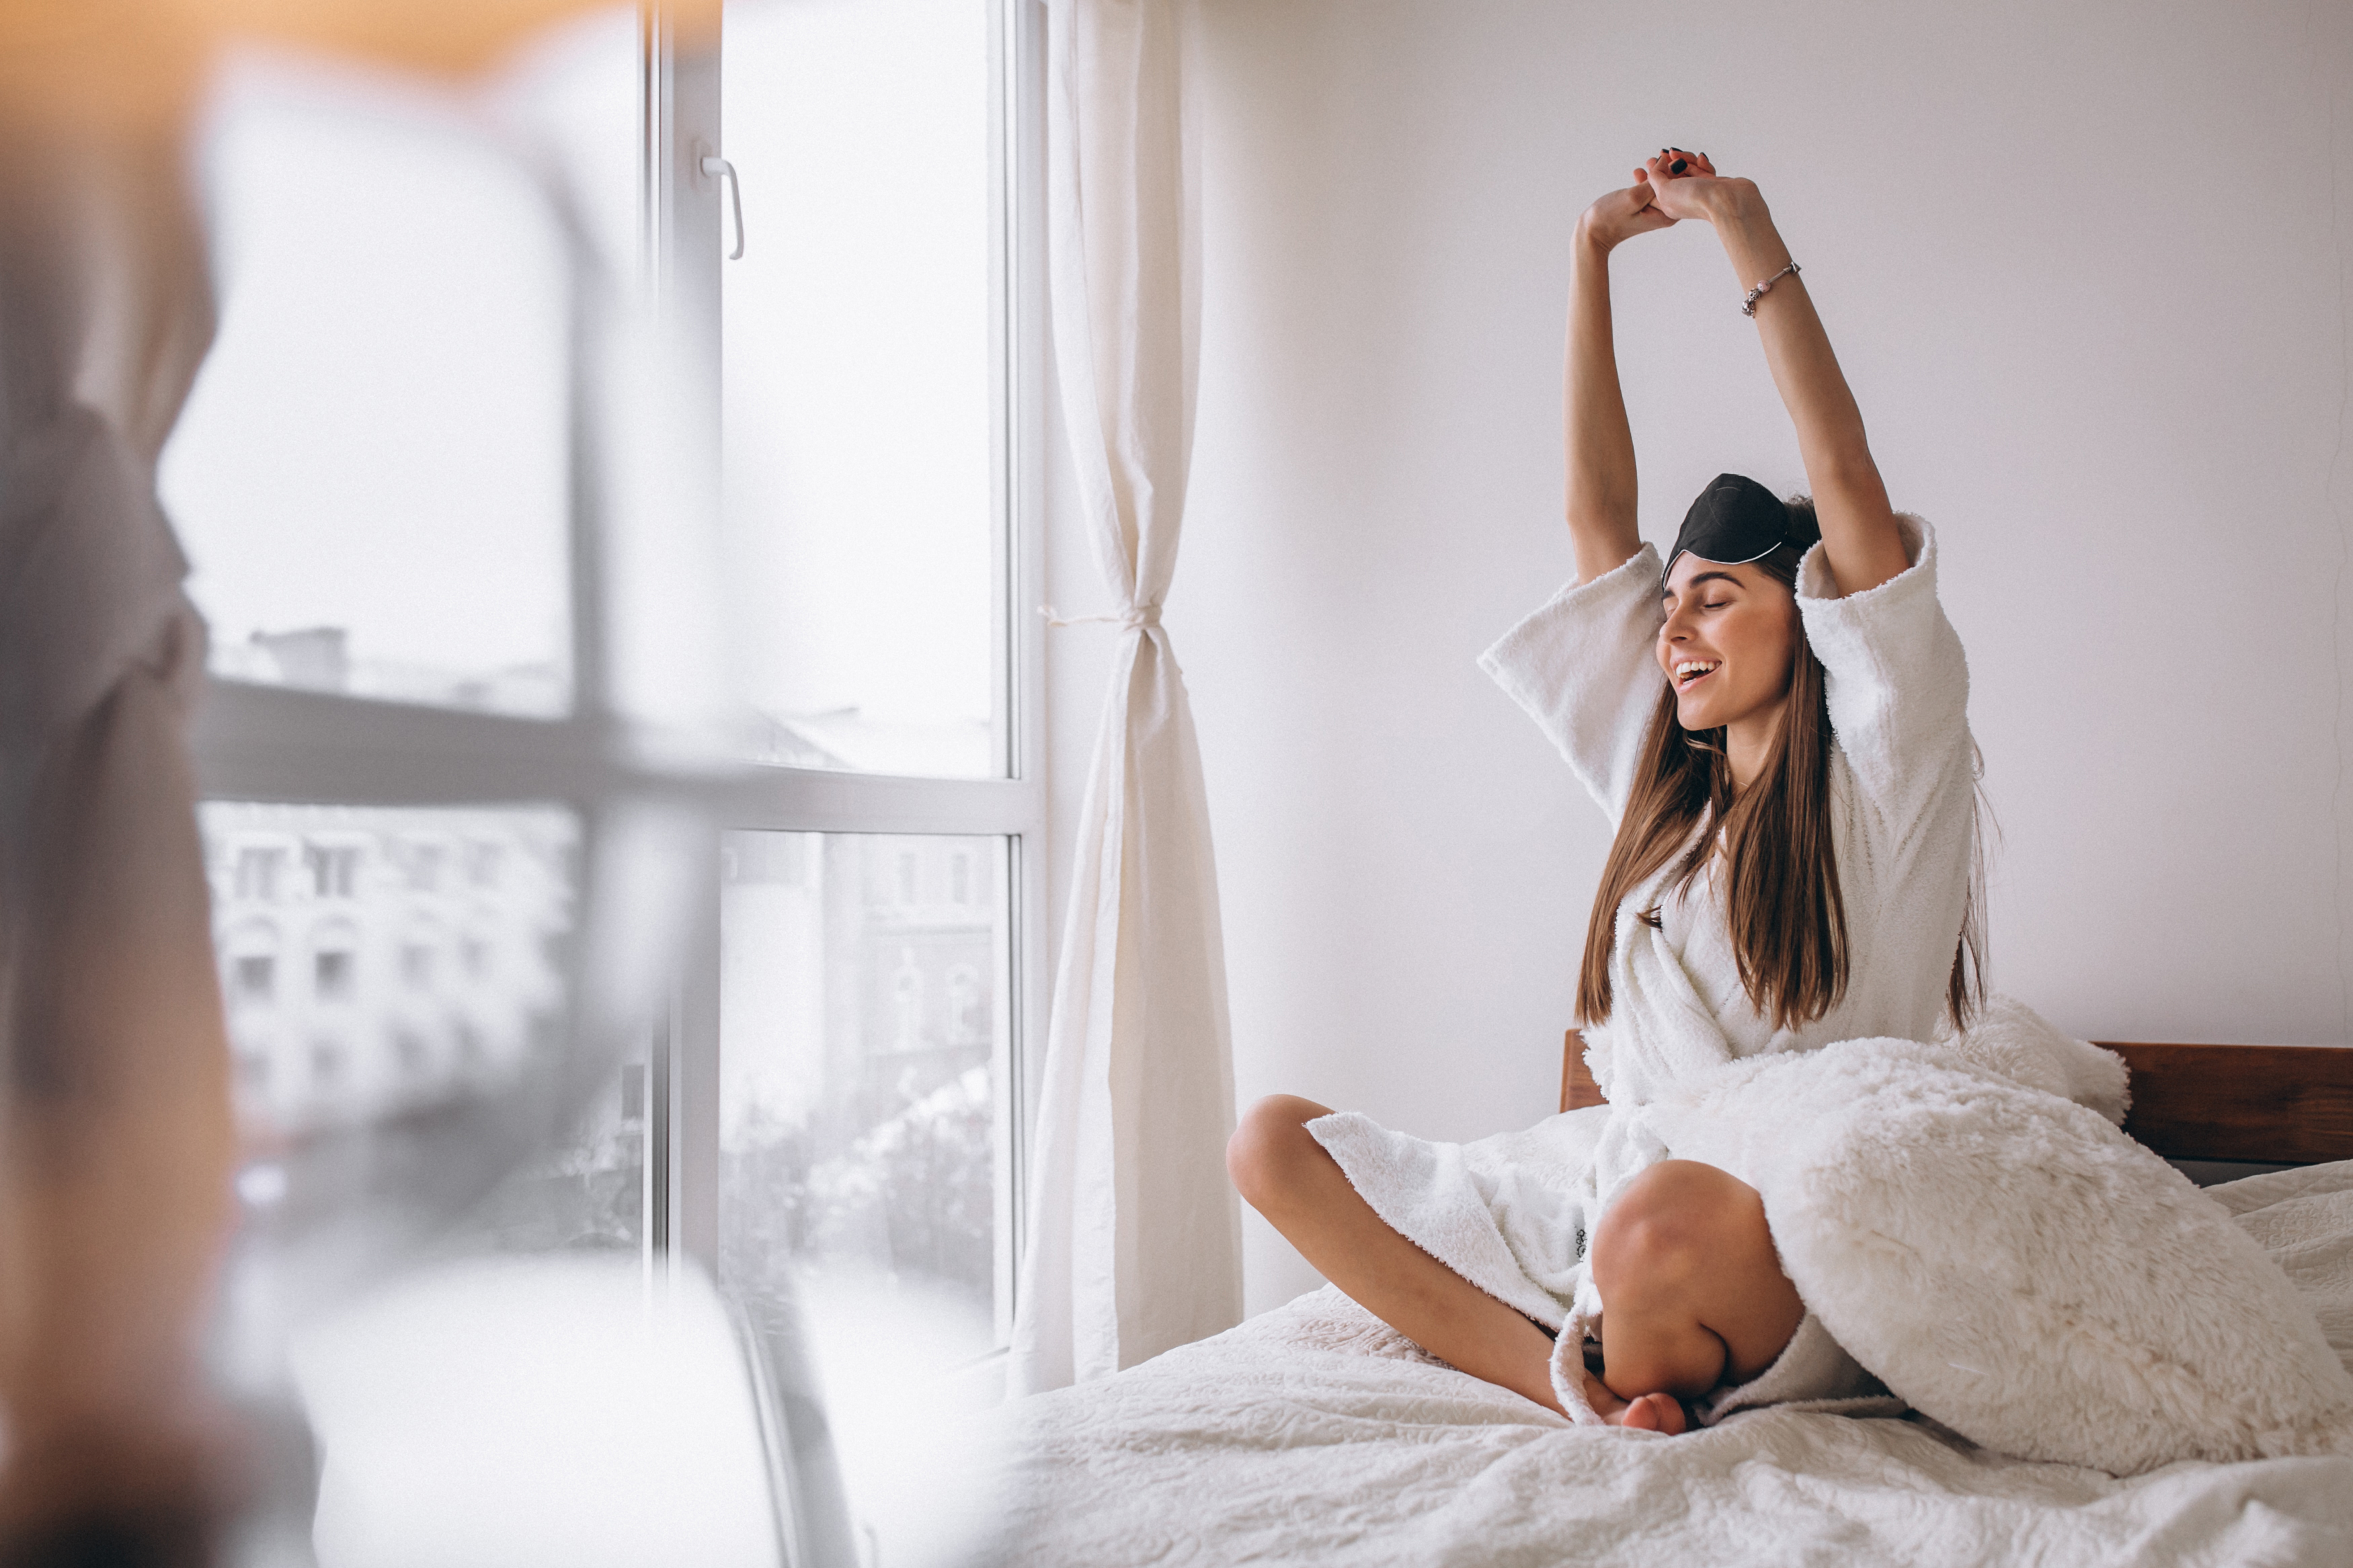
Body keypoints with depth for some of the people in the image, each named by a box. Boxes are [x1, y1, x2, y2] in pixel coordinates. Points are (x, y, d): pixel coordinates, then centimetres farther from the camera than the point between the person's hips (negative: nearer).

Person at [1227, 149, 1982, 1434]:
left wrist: (1743, 225, -7)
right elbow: (1597, 516, 16)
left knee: (1662, 1217, -42)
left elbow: (1849, 489, -11)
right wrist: (1593, 252, 18)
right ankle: (1578, 1380, -20)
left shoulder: (1884, 783, -1)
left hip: (1800, 1276, -7)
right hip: (1614, 1218, 7)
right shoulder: (1672, 789, 17)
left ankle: (1621, 1378, -8)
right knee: (1272, 1140, -5)